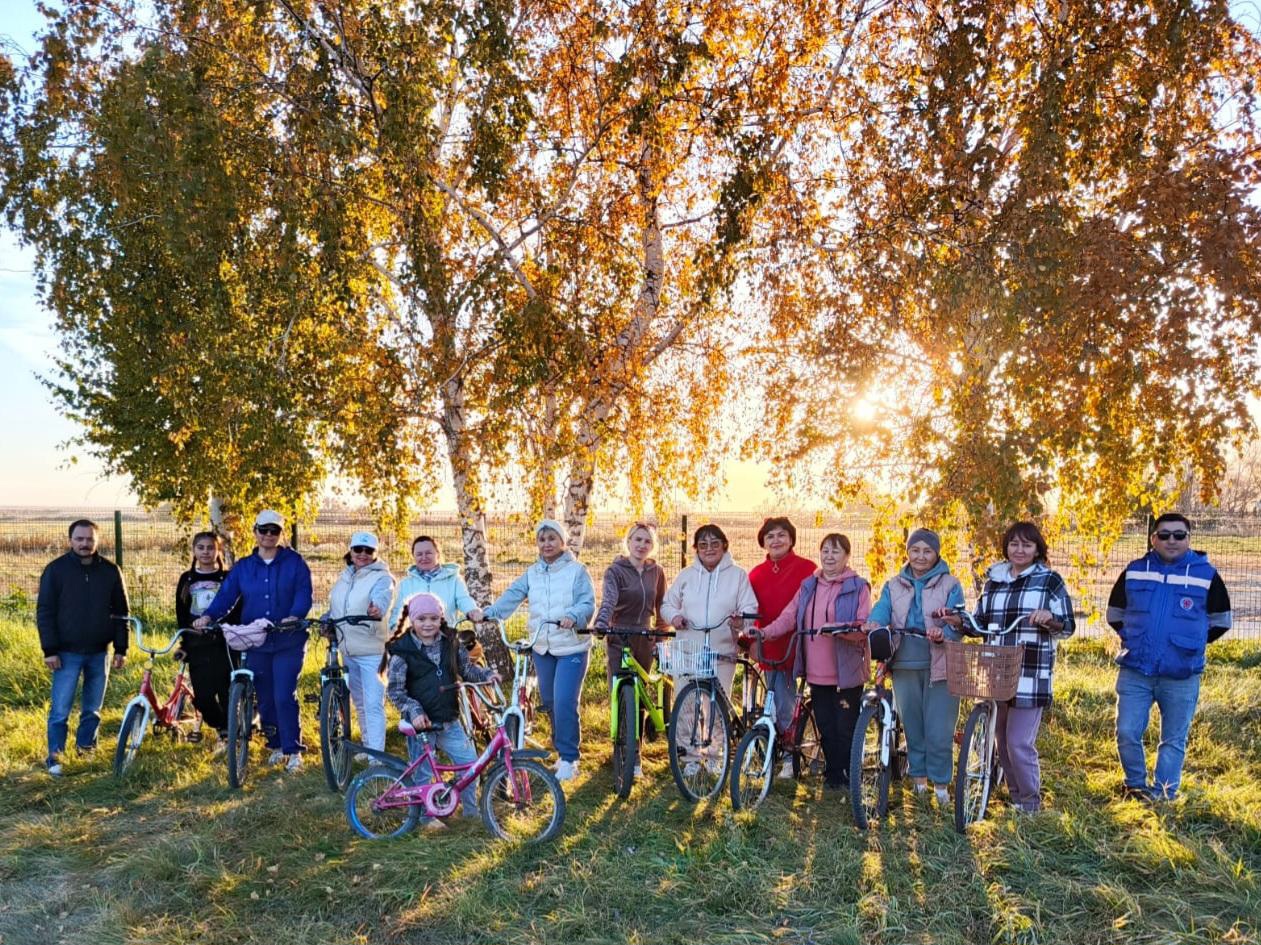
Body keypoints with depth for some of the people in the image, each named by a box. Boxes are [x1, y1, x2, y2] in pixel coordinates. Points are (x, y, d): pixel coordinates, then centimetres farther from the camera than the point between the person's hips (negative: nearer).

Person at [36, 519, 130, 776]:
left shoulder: (110, 571, 2)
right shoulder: (55, 569, -4)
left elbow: (121, 612, 7)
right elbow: (44, 612, -3)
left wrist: (121, 648, 3)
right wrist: (49, 650, -9)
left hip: (99, 653, 2)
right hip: (67, 653, -2)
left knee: (93, 709, 12)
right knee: (60, 709, -2)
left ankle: (86, 748, 27)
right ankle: (54, 756, 10)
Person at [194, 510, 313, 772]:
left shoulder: (294, 562, 1)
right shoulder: (243, 567, 9)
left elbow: (304, 594, -9)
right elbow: (226, 595, -2)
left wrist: (295, 616, -28)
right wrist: (208, 616, -21)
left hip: (288, 642, -4)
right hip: (255, 643, 4)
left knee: (284, 697, -9)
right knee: (265, 699, 11)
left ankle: (293, 750, 2)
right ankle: (276, 745, 27)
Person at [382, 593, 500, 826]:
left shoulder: (450, 643, 4)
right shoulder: (402, 650, -10)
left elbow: (466, 668, 12)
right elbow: (394, 689, -11)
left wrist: (486, 674, -6)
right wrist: (414, 711, -23)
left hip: (449, 720, 4)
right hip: (421, 721, -4)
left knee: (470, 761, 6)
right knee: (423, 771, 5)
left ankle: (471, 809, 23)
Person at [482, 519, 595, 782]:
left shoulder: (576, 570, -5)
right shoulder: (532, 573, 9)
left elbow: (588, 604, -12)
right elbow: (512, 595, -4)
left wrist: (572, 616, -33)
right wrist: (489, 612, -20)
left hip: (571, 647, -5)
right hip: (542, 647, 6)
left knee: (564, 702, -13)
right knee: (549, 702, 13)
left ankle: (569, 759, 0)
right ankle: (563, 749, 31)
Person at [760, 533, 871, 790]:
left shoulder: (858, 587, -2)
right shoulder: (808, 586, 13)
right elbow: (788, 617, 4)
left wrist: (838, 629, -26)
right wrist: (765, 632, -12)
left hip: (847, 672, -4)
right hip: (817, 672, 4)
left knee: (846, 729, 0)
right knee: (826, 728, 11)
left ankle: (848, 778, 16)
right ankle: (832, 775, 24)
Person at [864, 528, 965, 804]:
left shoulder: (950, 585, 3)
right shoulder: (894, 586, 11)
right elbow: (882, 609, -6)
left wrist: (942, 633, -30)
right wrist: (874, 623, -29)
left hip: (939, 666, -3)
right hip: (905, 665, 3)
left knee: (939, 729, -4)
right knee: (912, 725, 12)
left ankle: (940, 783, 12)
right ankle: (918, 778, 26)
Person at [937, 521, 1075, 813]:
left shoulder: (1050, 581, -2)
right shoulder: (993, 580, 12)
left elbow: (1068, 627, -3)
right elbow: (982, 623, 17)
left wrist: (1050, 620, -24)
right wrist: (959, 621, -3)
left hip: (1031, 675, -5)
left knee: (1019, 742, -7)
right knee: (1002, 740, 12)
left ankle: (1030, 804, 11)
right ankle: (1015, 797, 27)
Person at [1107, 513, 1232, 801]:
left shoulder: (1207, 575, 0)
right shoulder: (1134, 571, 4)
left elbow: (1221, 621, 11)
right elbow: (1115, 613, 18)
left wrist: (1191, 642, 8)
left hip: (1181, 677, -1)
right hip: (1134, 672, 1)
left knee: (1174, 740, 8)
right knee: (1127, 733, -1)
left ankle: (1164, 796, 20)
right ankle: (1135, 785, 20)